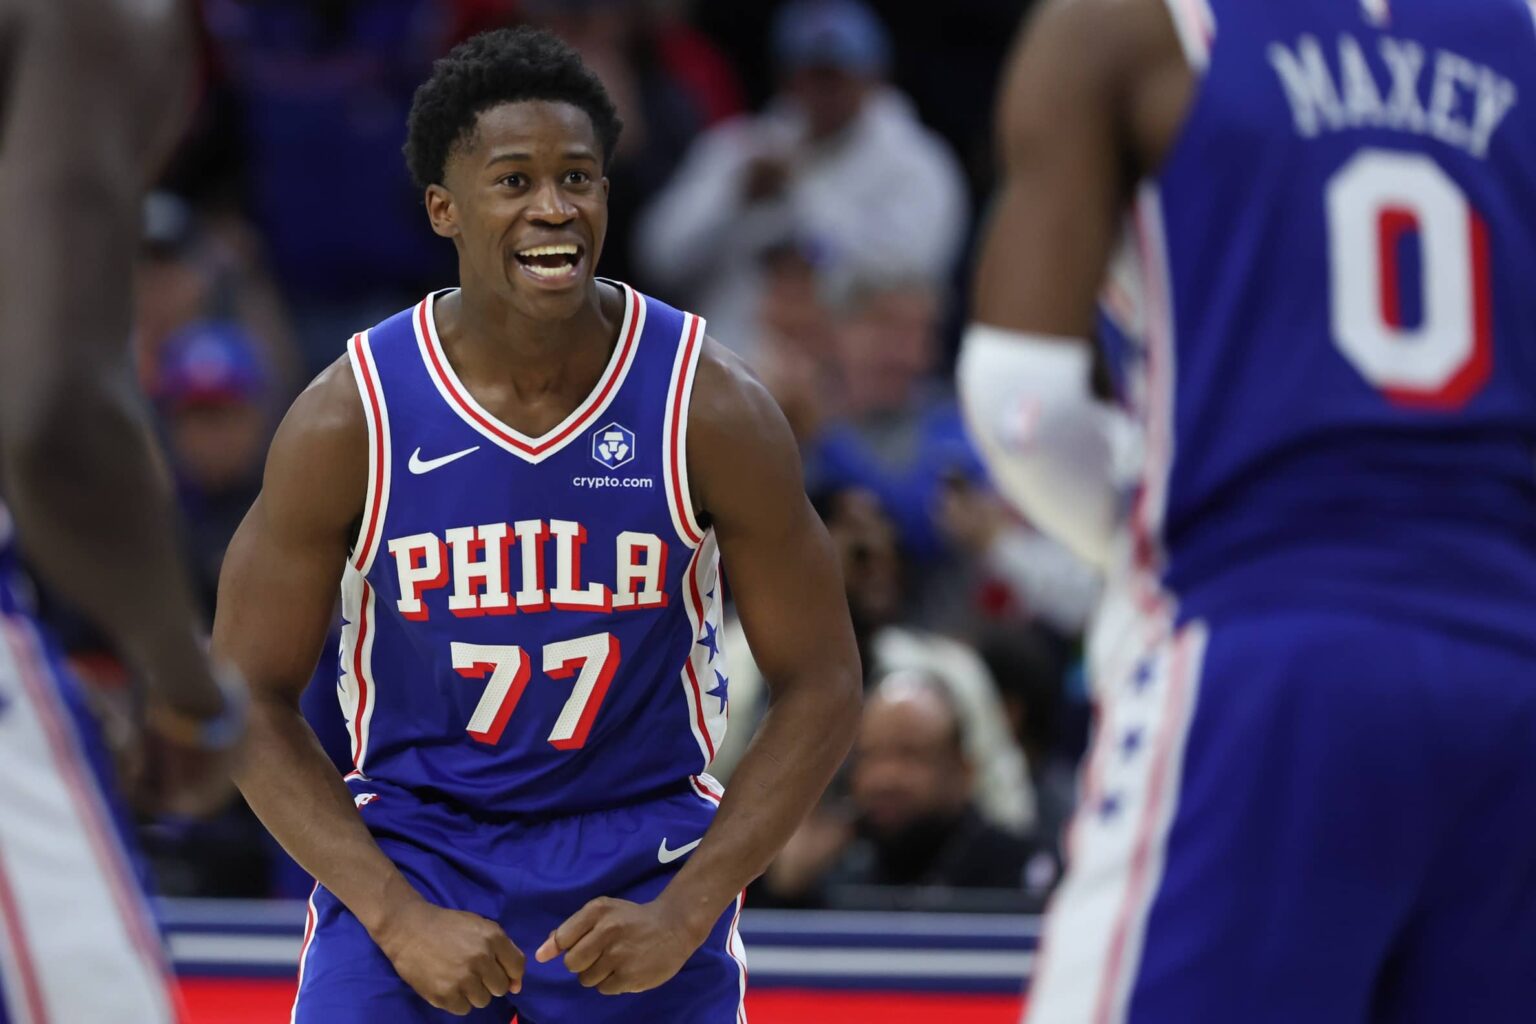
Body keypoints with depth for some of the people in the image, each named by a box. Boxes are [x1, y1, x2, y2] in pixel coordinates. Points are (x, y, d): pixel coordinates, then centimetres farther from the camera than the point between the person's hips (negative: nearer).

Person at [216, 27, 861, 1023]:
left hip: (645, 855, 0)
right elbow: (251, 696, -5)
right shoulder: (347, 421, -12)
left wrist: (683, 917, -15)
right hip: (412, 844, 0)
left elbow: (820, 688, -5)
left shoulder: (710, 407, -11)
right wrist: (396, 915, -15)